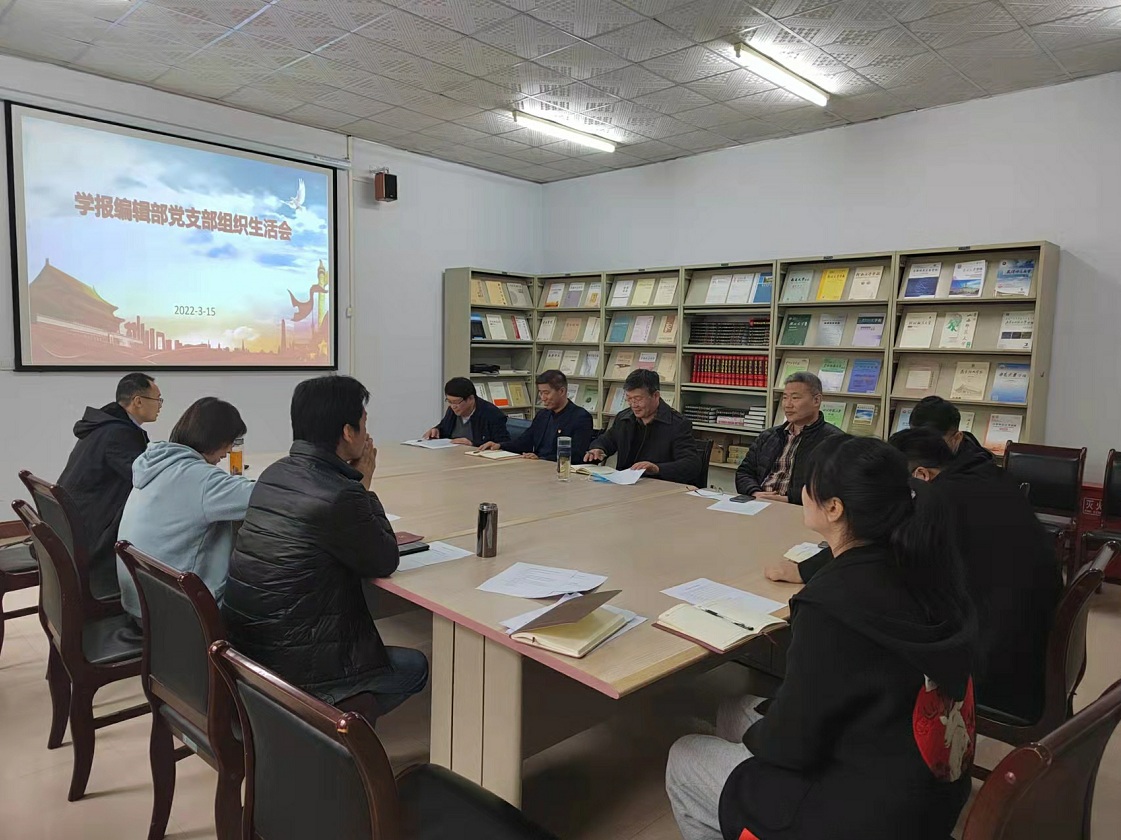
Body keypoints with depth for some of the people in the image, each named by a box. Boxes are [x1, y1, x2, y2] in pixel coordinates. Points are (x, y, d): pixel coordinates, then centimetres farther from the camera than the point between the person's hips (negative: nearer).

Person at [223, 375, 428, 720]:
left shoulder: (273, 474, 1)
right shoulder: (340, 496, -24)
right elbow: (385, 562, -9)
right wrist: (364, 486, -3)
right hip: (290, 665, -8)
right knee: (416, 667, 13)